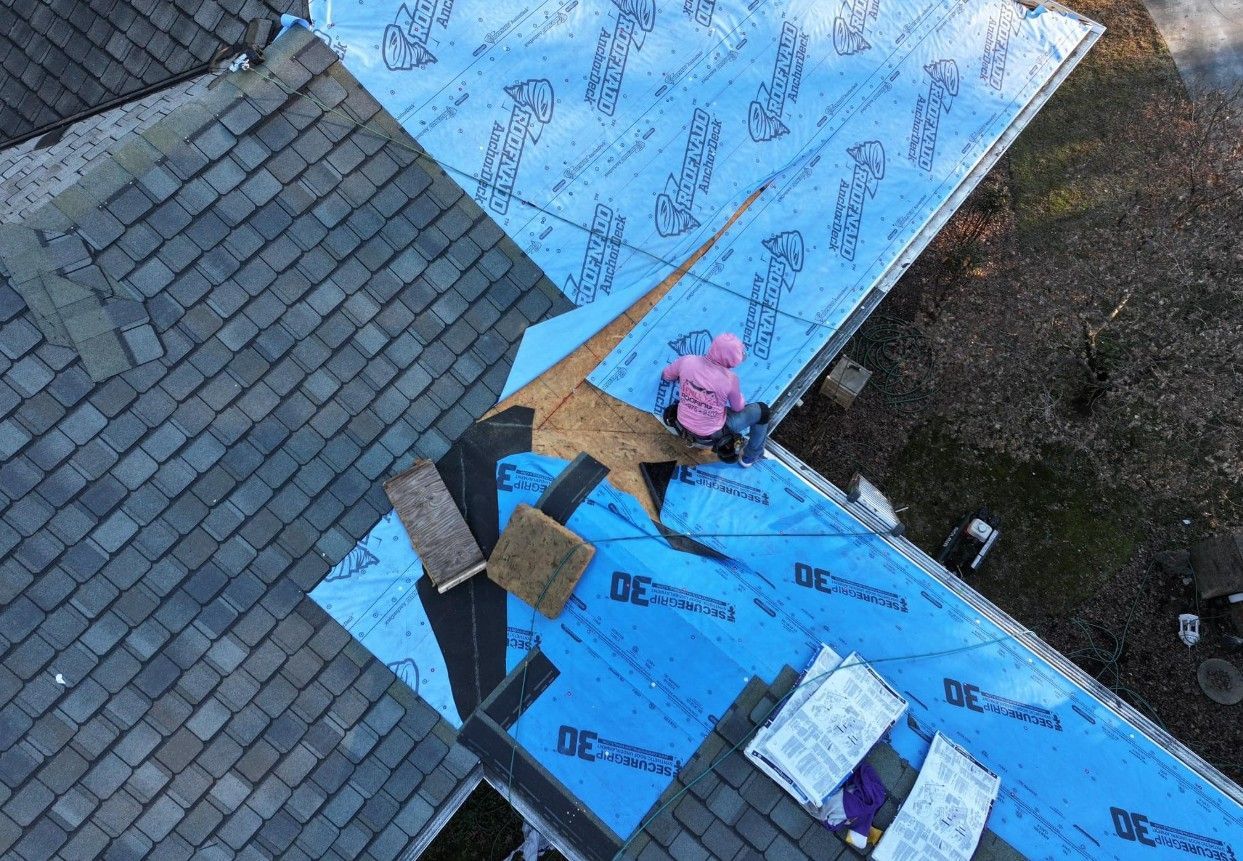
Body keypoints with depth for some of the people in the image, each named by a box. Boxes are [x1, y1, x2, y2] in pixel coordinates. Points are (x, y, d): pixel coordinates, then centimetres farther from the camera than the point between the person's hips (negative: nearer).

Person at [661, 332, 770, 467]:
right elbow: (738, 408, -8)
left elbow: (665, 375, 5)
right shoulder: (730, 378, -27)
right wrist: (741, 399, 12)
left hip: (683, 423, 5)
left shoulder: (686, 361, -18)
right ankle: (750, 457, 29)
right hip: (711, 433, -5)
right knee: (762, 410, 11)